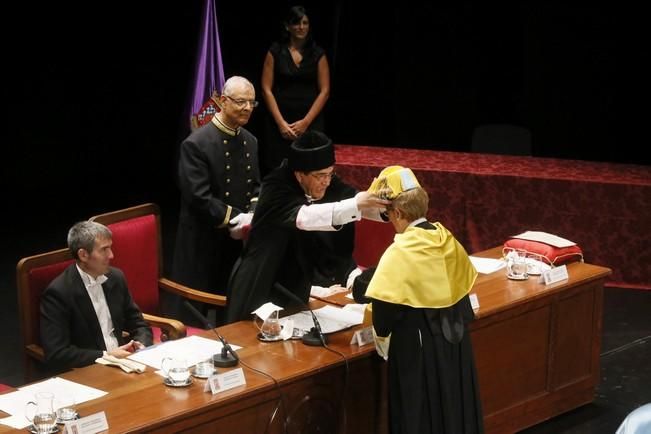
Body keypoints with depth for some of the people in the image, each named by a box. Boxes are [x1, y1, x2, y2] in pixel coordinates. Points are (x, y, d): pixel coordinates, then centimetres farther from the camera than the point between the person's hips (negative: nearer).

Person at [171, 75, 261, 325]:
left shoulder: (250, 141, 9)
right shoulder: (196, 144, -15)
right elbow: (198, 197, -20)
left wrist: (253, 215, -4)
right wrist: (233, 219, -18)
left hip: (240, 239, 7)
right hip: (204, 242, -7)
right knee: (194, 317, 1)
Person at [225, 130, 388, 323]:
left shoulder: (328, 183, -5)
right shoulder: (277, 186, -23)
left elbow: (364, 205, -14)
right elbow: (302, 217, -41)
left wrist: (383, 202, -36)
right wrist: (355, 205, -50)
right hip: (260, 289, -5)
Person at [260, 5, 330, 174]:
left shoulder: (318, 54, 5)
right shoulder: (275, 52, 3)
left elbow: (324, 91, 2)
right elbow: (266, 89, 0)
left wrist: (306, 122, -7)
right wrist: (281, 122, -9)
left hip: (311, 122, 1)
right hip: (280, 122, 0)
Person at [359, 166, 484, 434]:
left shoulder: (399, 253, -21)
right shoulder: (447, 240, 0)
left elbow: (384, 309, -19)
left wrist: (381, 335, 1)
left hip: (417, 349, -7)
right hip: (454, 341, 7)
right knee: (453, 410, 19)